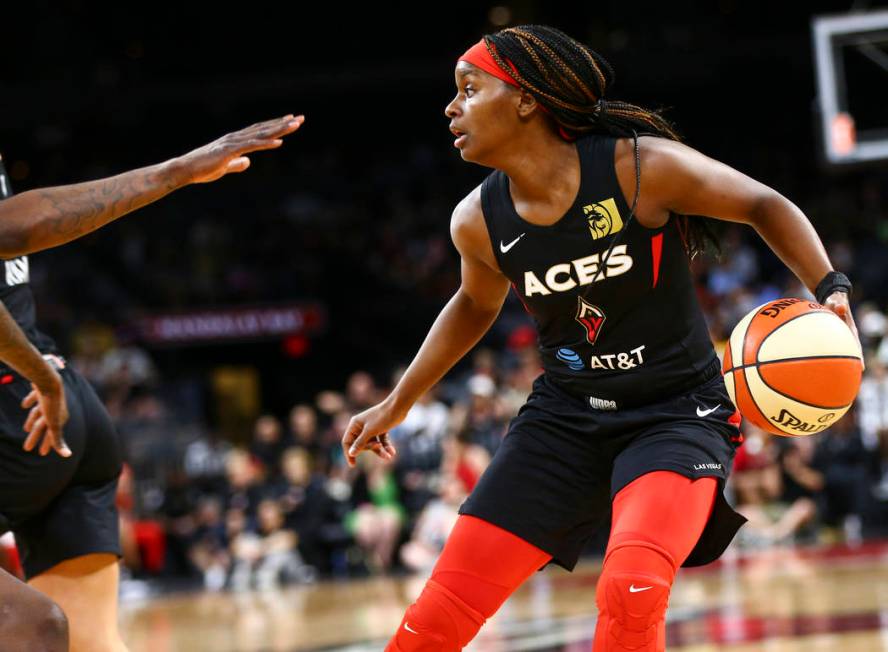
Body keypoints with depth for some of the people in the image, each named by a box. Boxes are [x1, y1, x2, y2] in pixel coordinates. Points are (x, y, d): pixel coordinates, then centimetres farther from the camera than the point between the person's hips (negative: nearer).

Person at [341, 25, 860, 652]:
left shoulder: (643, 166, -18)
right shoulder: (479, 222, -3)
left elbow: (763, 206, -4)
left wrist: (831, 289, -19)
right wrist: (398, 403, 26)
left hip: (678, 413, -4)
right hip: (566, 416, 5)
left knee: (631, 591, -31)